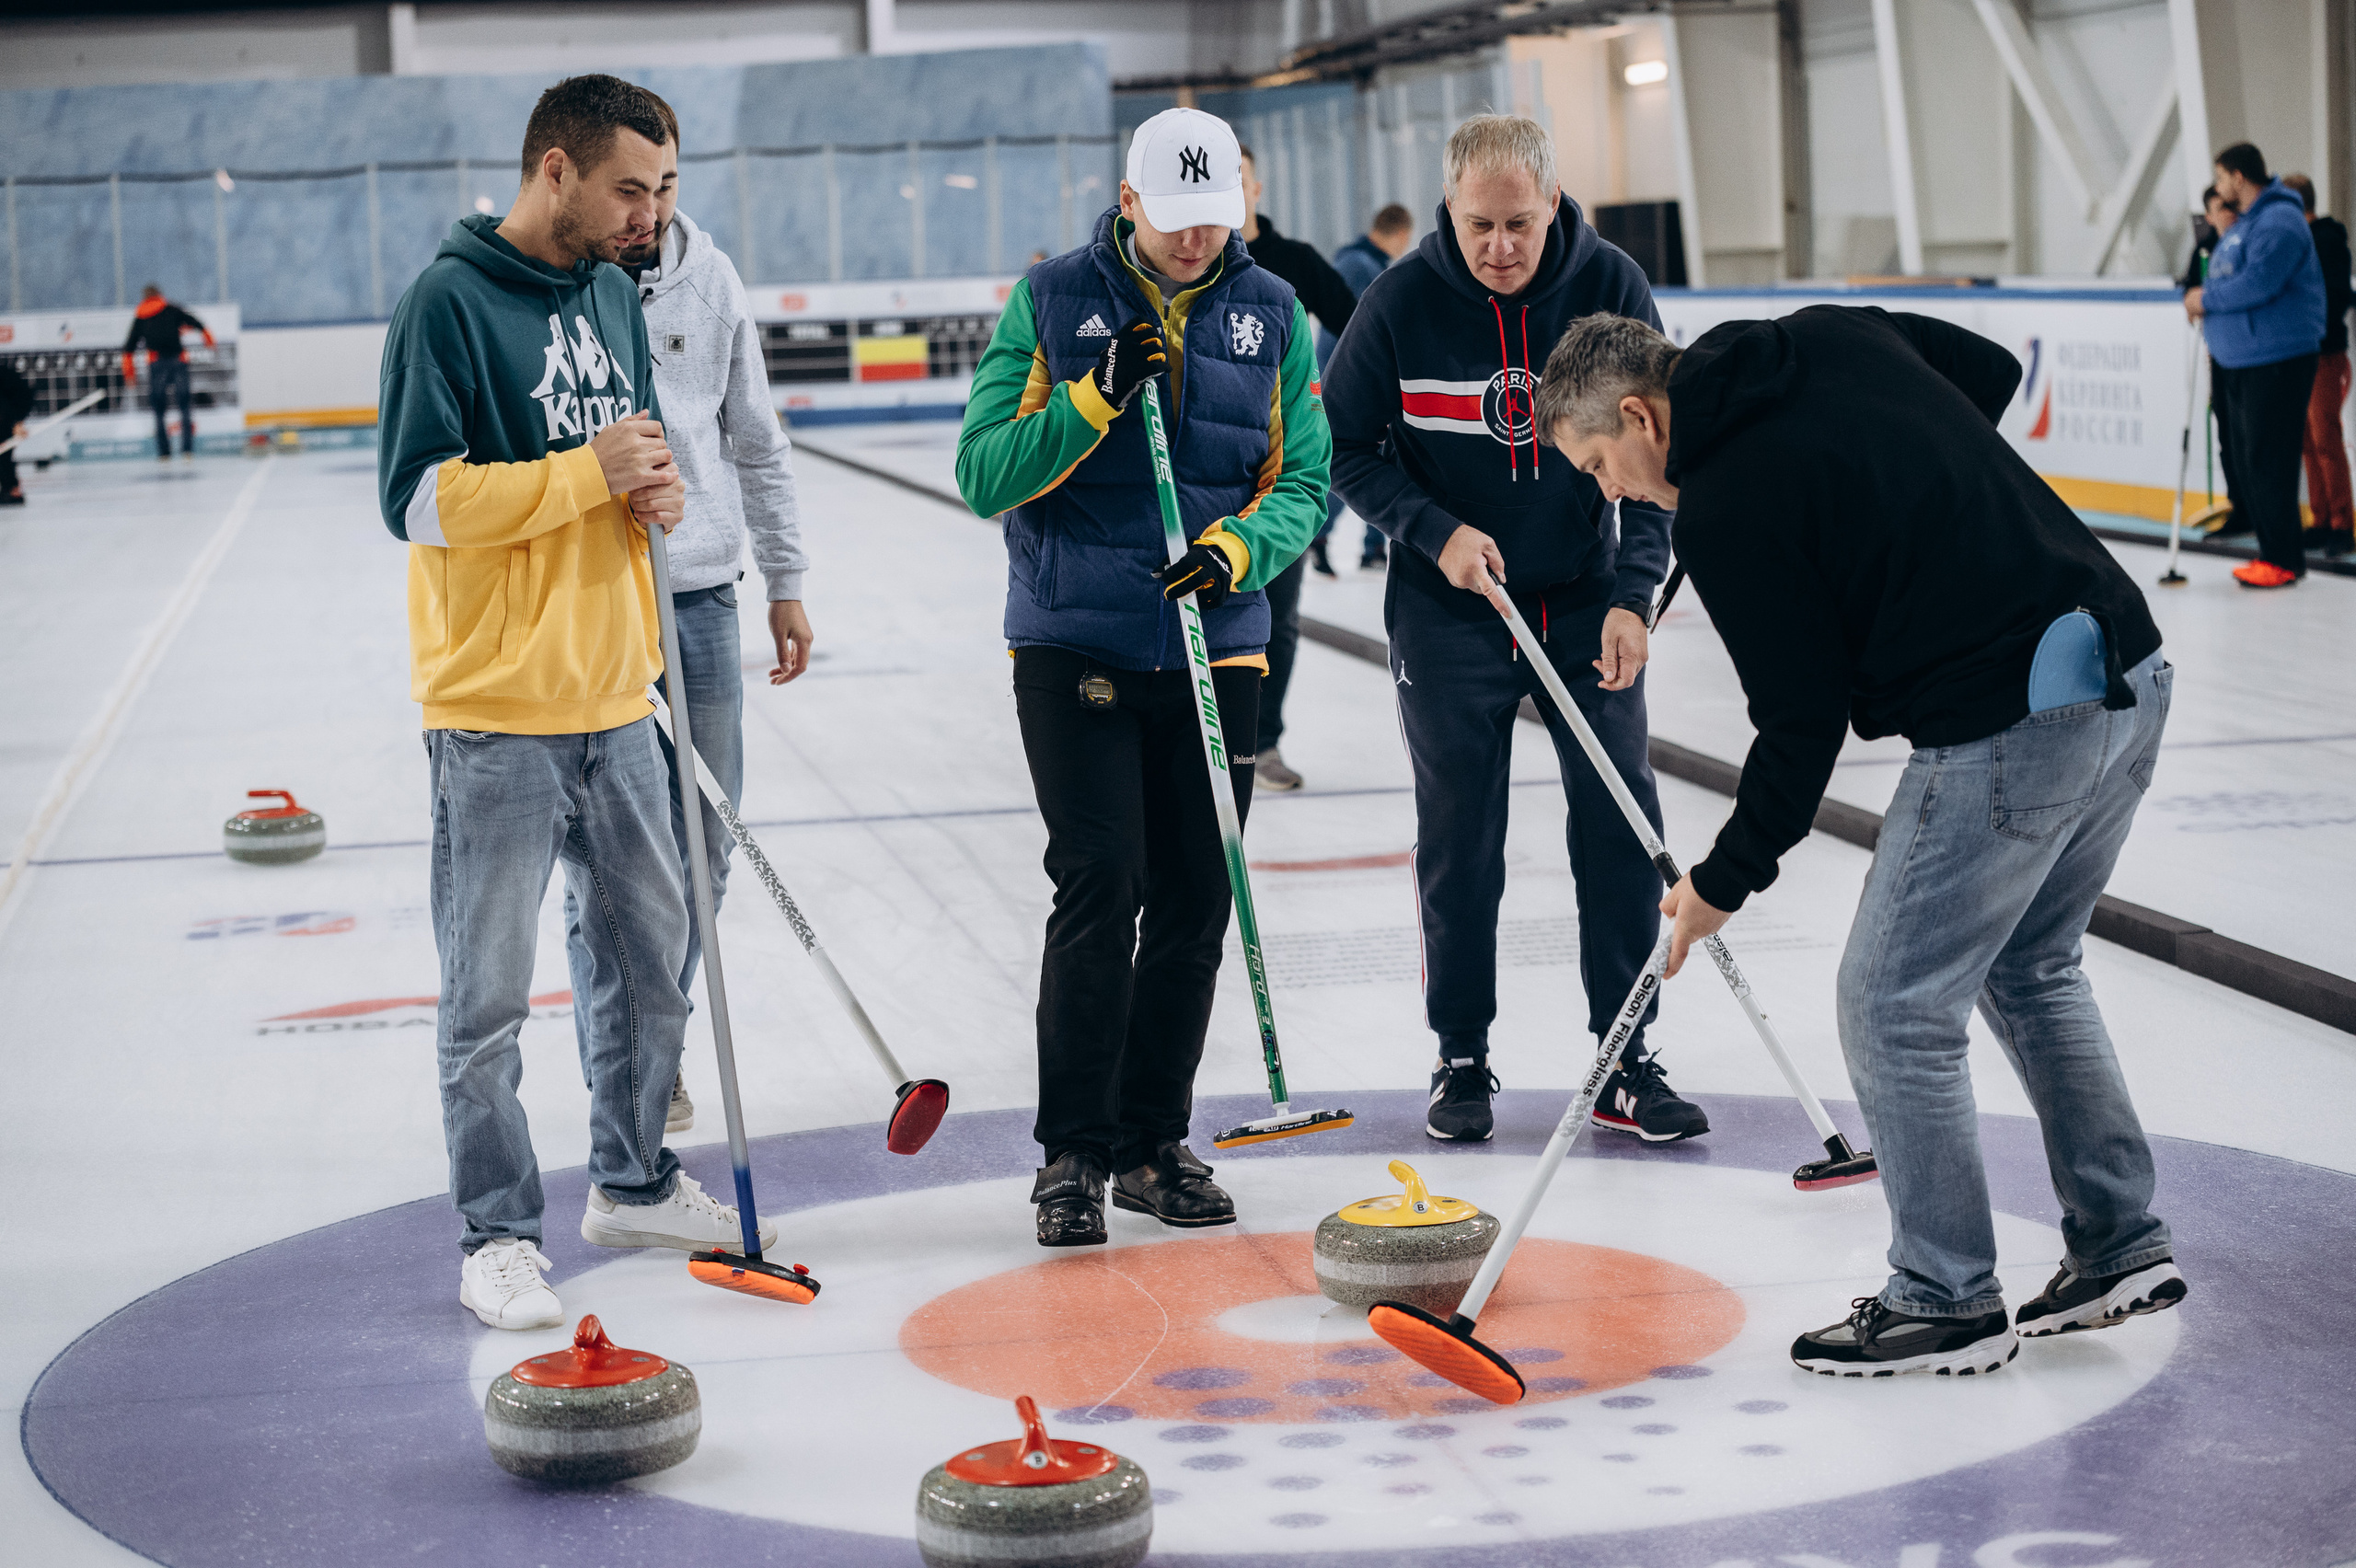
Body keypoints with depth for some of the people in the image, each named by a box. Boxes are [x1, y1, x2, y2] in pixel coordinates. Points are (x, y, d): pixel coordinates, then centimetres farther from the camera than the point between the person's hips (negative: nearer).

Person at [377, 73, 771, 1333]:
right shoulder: (449, 301, -12)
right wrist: (589, 474, -19)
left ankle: (633, 1183, 32)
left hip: (614, 703, 8)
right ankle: (497, 1235, 11)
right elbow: (419, 496, -18)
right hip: (497, 717, -8)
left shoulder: (615, 296, 11)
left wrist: (655, 492, 0)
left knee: (652, 954, 16)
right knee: (489, 994, 0)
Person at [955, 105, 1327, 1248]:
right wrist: (1097, 397, -20)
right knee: (1100, 886, -12)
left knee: (1195, 900, 5)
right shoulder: (1052, 301, -2)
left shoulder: (1273, 313, 5)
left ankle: (1153, 1142, 18)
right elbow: (985, 476, -7)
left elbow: (1303, 478, 4)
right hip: (1075, 648, -3)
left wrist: (1239, 545, -16)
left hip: (1217, 649, 3)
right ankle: (1072, 1153, -2)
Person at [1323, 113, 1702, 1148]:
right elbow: (1345, 448, -2)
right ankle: (1461, 1061, 18)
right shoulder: (1402, 301, -12)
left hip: (1587, 604, 1)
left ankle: (1626, 1068, 10)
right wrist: (1434, 530, -16)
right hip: (1449, 613, -1)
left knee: (1622, 828, -1)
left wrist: (1632, 594, -15)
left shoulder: (1611, 285, -9)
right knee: (1460, 843, 3)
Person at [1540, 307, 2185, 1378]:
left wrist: (1724, 882, 4)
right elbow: (1993, 371, 24)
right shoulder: (1832, 336, 11)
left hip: (2009, 733, -9)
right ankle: (2121, 1246, 27)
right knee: (2031, 969, 24)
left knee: (1896, 1008, 4)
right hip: (2131, 668, 10)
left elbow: (1804, 723, -8)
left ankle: (1947, 1301, 13)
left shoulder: (1723, 508, -11)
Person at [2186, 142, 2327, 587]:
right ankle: (2271, 550, 18)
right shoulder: (2244, 223, 19)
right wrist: (2216, 333, 11)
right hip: (2239, 359, 10)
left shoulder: (2279, 221, -14)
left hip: (2276, 362, -10)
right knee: (2243, 460, 11)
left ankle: (2283, 561, -6)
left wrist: (2208, 299, -12)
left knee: (2268, 463, -10)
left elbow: (2258, 283, -25)